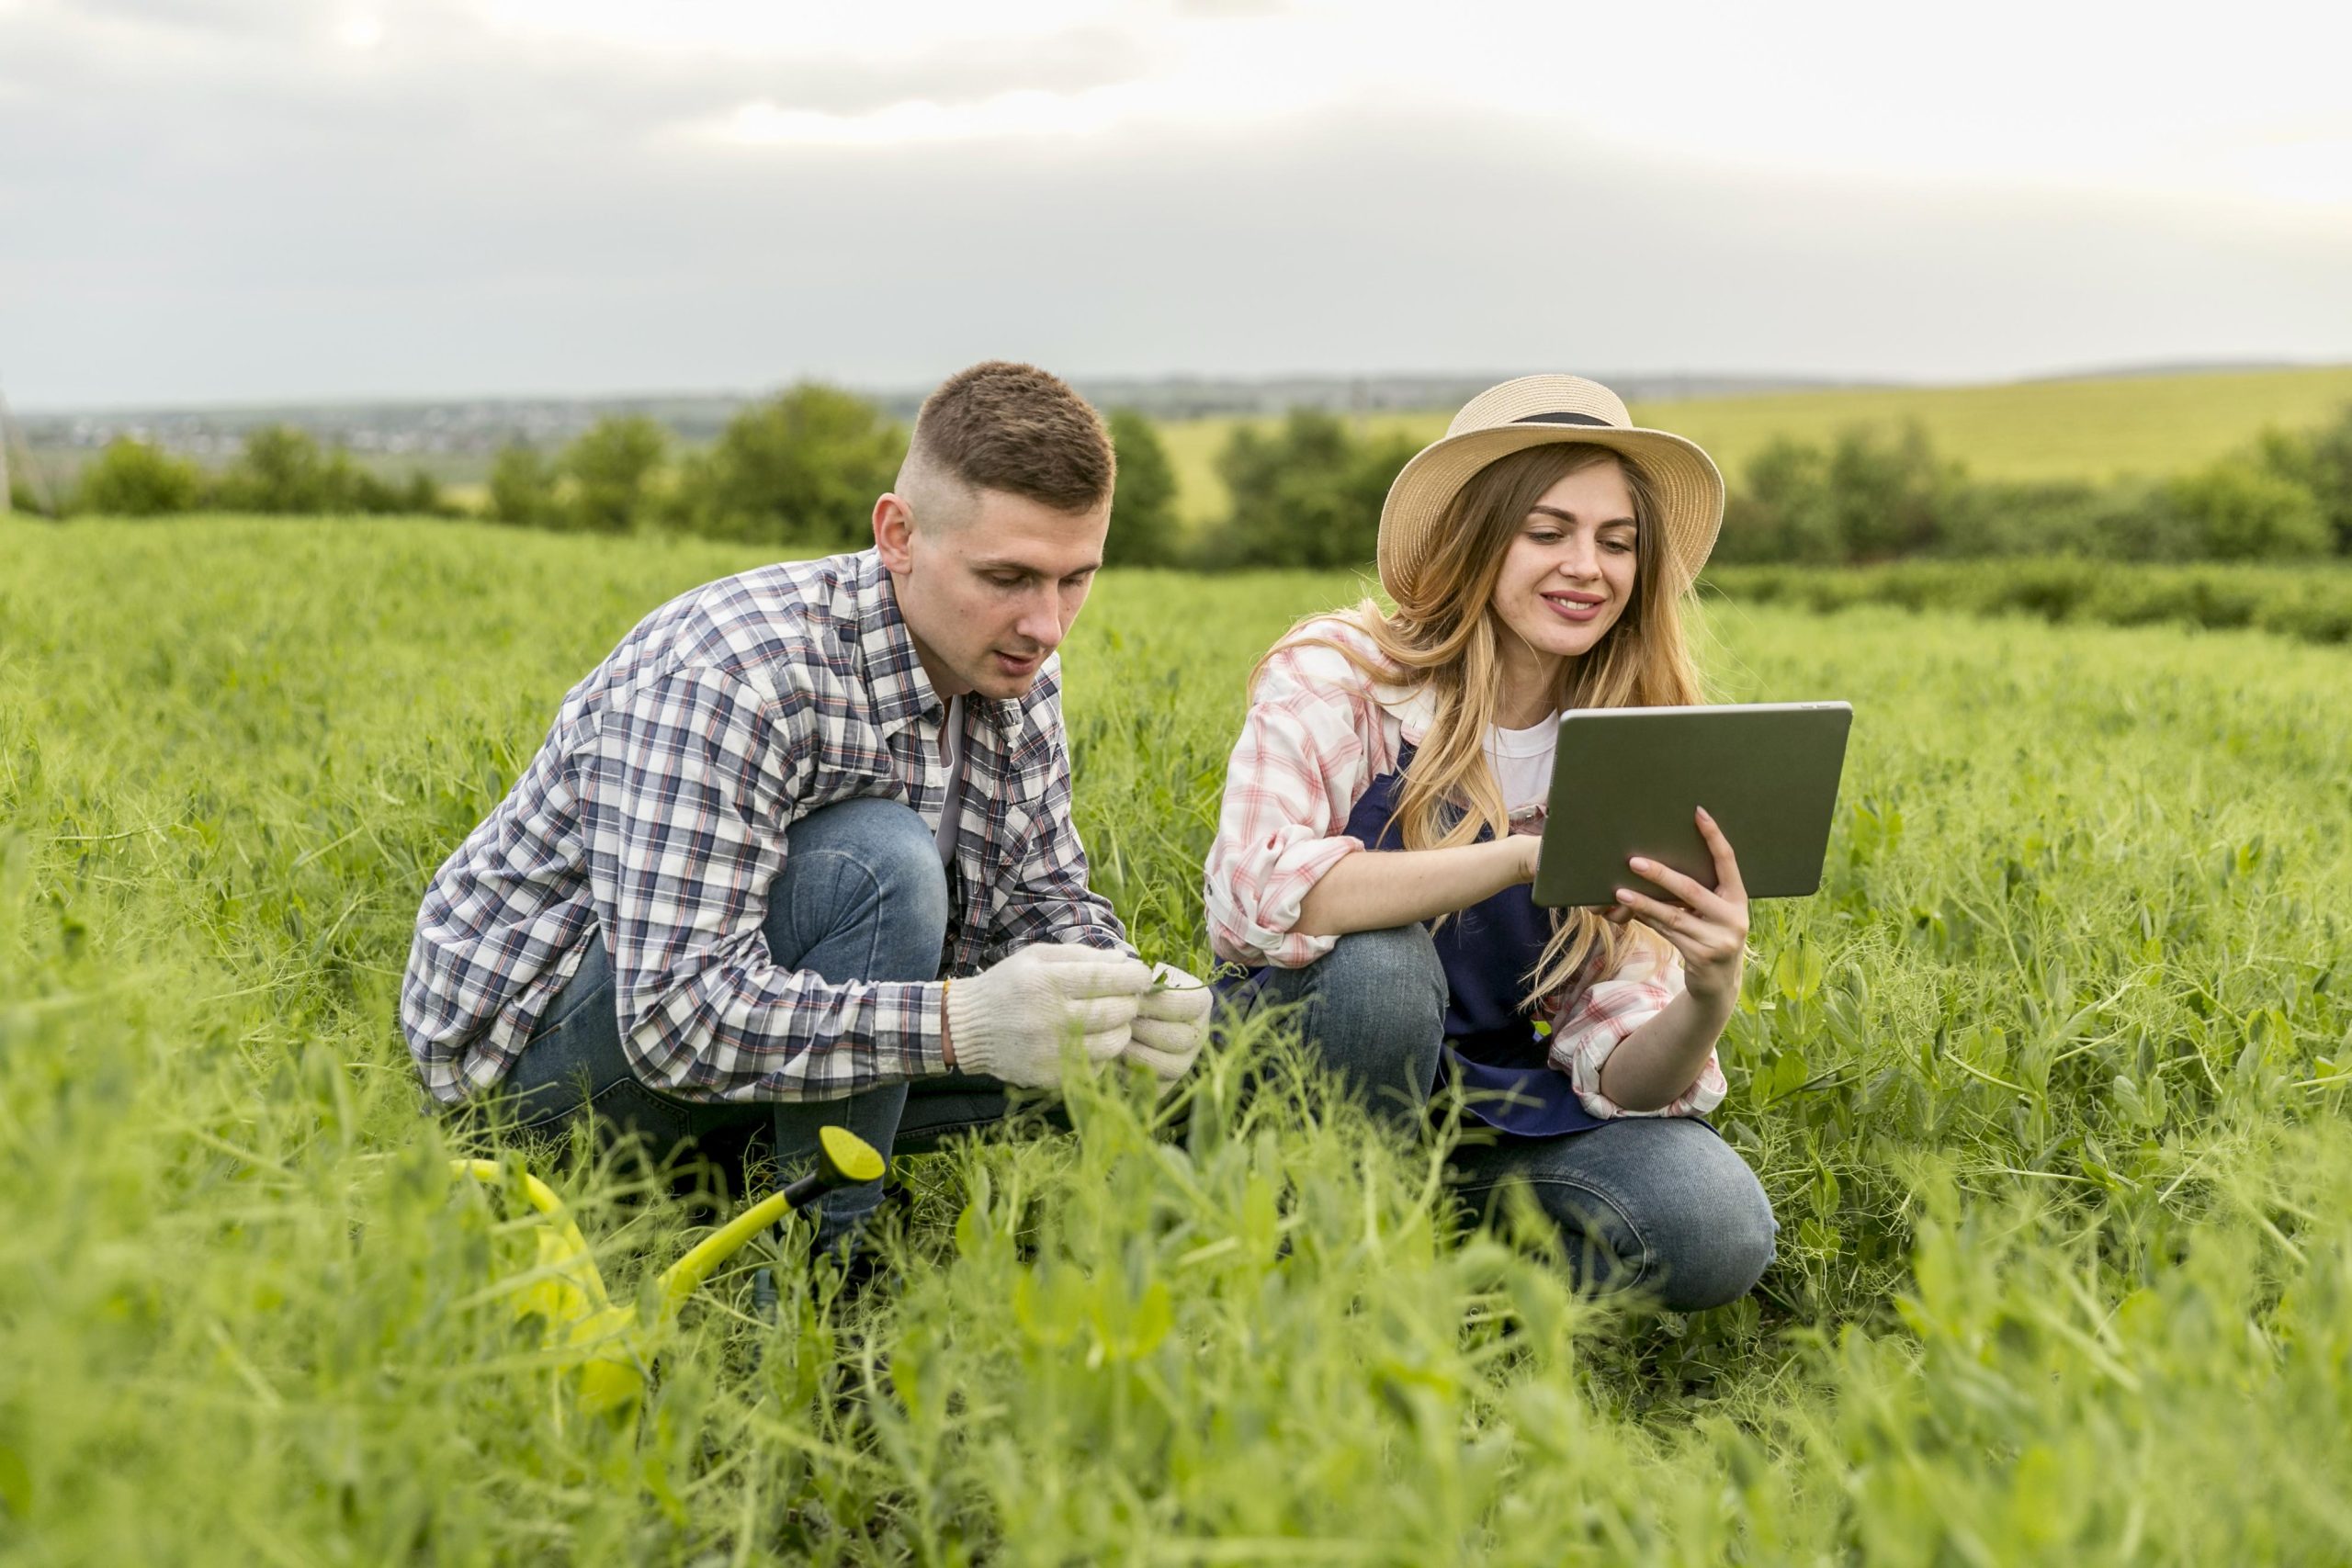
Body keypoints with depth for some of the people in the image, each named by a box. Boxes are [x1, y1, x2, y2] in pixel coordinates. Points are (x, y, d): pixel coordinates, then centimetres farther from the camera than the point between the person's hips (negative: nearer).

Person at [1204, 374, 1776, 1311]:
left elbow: (1618, 1068, -9)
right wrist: (1526, 855, -39)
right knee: (1378, 958, -35)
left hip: (1493, 1108, 3)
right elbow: (1251, 897, -31)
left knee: (1716, 1233, -24)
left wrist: (1707, 1000, -32)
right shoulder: (1336, 676, -13)